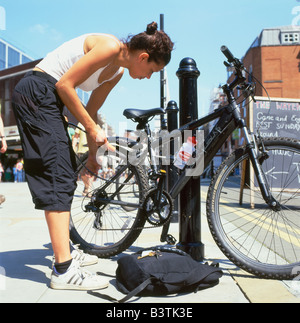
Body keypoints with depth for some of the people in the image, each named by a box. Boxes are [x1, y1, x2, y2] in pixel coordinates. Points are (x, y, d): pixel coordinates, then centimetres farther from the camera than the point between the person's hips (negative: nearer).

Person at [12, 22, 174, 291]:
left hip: (48, 100, 10)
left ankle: (64, 254, 21)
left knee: (66, 175, 9)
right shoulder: (110, 46, -15)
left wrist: (92, 155, 19)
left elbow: (91, 111, 16)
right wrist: (93, 129, -15)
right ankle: (64, 271, -14)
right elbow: (65, 85, -19)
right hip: (36, 93, -10)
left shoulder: (117, 71, 12)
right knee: (58, 174, -16)